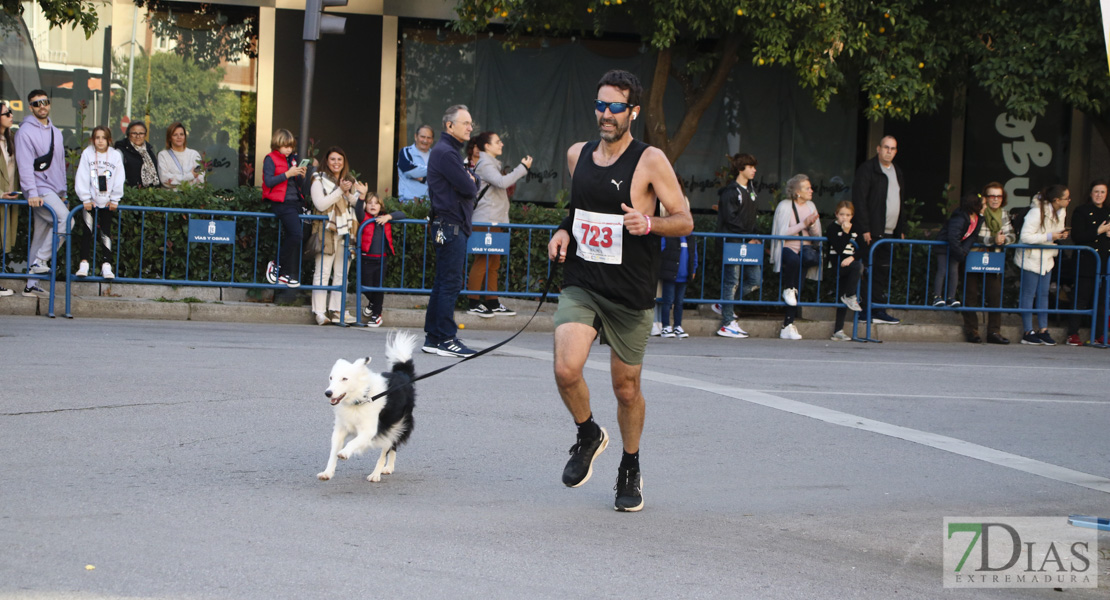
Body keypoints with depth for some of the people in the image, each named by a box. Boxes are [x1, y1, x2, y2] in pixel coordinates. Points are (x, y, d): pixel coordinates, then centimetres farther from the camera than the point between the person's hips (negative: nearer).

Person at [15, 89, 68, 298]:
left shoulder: (56, 132, 19)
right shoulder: (26, 131, -6)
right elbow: (25, 164, -14)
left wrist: (63, 193, 21)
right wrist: (32, 192, -23)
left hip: (53, 191, 7)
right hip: (39, 190, -7)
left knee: (41, 234, 5)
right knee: (64, 219, -23)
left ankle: (31, 285, 6)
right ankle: (40, 260, -16)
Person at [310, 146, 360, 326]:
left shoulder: (349, 181, 18)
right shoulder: (319, 180, 2)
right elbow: (320, 204, -11)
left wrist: (350, 193, -3)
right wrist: (340, 190, -12)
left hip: (345, 230, 5)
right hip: (327, 230, -5)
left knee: (341, 273, 5)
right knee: (323, 272, -8)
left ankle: (336, 310, 8)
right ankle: (319, 312, -9)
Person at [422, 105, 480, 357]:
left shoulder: (450, 152, 22)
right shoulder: (445, 152, -12)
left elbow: (474, 184, 20)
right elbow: (468, 188, -17)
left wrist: (471, 181, 0)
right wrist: (470, 183, 4)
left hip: (454, 225, 11)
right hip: (450, 226, -11)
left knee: (443, 283, 11)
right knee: (450, 282, -10)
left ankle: (433, 337, 14)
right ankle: (445, 339, -10)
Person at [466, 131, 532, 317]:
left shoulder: (491, 164, 21)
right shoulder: (485, 165, -12)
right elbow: (502, 182, -26)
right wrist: (523, 168, -19)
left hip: (494, 222, 10)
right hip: (484, 222, -10)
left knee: (493, 263, 11)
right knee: (483, 261, -9)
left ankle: (492, 303, 14)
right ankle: (474, 303, -7)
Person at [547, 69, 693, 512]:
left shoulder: (650, 161, -7)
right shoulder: (577, 155, 7)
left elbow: (685, 221, -6)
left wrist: (649, 223, -25)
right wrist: (563, 231, 5)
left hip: (631, 294, -3)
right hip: (581, 285, 3)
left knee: (626, 388, 7)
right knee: (566, 369, -19)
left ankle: (630, 471, 31)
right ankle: (588, 436, 11)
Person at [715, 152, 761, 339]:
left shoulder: (751, 189, 16)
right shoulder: (731, 192, -11)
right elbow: (730, 219, -17)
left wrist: (754, 236, 7)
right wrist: (747, 240, -14)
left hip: (748, 242, 9)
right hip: (733, 242, -9)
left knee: (755, 279, 7)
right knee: (732, 280, -6)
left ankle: (725, 304, 22)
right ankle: (727, 323, -2)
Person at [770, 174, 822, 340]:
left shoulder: (811, 206, 14)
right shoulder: (784, 206, -2)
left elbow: (817, 235, 13)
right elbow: (782, 233, -11)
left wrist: (813, 224, -9)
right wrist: (803, 224, -14)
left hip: (805, 247, 6)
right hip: (787, 248, -6)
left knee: (812, 257, -30)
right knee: (795, 261, -40)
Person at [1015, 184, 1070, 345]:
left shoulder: (1061, 212, 4)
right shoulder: (1037, 212, -22)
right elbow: (1025, 237, -24)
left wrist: (1060, 235, -5)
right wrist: (1049, 237, -26)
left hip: (1046, 258, 8)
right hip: (1030, 258, -8)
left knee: (1043, 294, 9)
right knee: (1029, 294, -1)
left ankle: (1043, 330, 13)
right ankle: (1028, 332, 4)